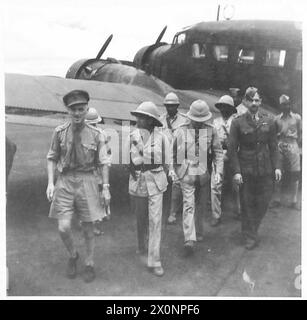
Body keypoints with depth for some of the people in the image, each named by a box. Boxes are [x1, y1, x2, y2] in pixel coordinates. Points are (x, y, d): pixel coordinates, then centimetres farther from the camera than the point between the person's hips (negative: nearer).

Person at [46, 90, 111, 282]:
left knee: (88, 227, 8)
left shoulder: (96, 135, -4)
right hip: (65, 181, 1)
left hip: (87, 181, -1)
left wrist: (106, 187, -2)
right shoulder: (60, 132, -1)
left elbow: (103, 163, 2)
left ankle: (89, 264, 29)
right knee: (64, 227, -5)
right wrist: (51, 183, -3)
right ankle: (73, 255, 27)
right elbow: (52, 158, 6)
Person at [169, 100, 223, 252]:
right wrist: (172, 168, -5)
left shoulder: (211, 130, 3)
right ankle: (189, 239, -10)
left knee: (201, 205, 14)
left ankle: (198, 231, 35)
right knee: (189, 204, -9)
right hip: (186, 173, -2)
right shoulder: (181, 131, 0)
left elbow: (218, 151, 5)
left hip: (204, 173, 2)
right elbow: (172, 151, 6)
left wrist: (218, 171, -3)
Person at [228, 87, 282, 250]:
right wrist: (236, 171, -11)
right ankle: (250, 237, 21)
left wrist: (276, 166, 1)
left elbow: (273, 146, 9)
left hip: (265, 169, 3)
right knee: (247, 203, 5)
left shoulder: (268, 121, 5)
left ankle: (251, 229, 33)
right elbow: (232, 149, -4)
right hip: (245, 170, -2)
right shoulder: (237, 122, -4)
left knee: (263, 202, 6)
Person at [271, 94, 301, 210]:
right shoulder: (277, 119, 9)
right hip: (280, 148, 0)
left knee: (294, 175, 0)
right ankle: (277, 199, 10)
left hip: (293, 146, 0)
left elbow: (300, 133, 8)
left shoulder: (297, 117, 8)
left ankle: (293, 201, 9)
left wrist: (298, 145, -2)